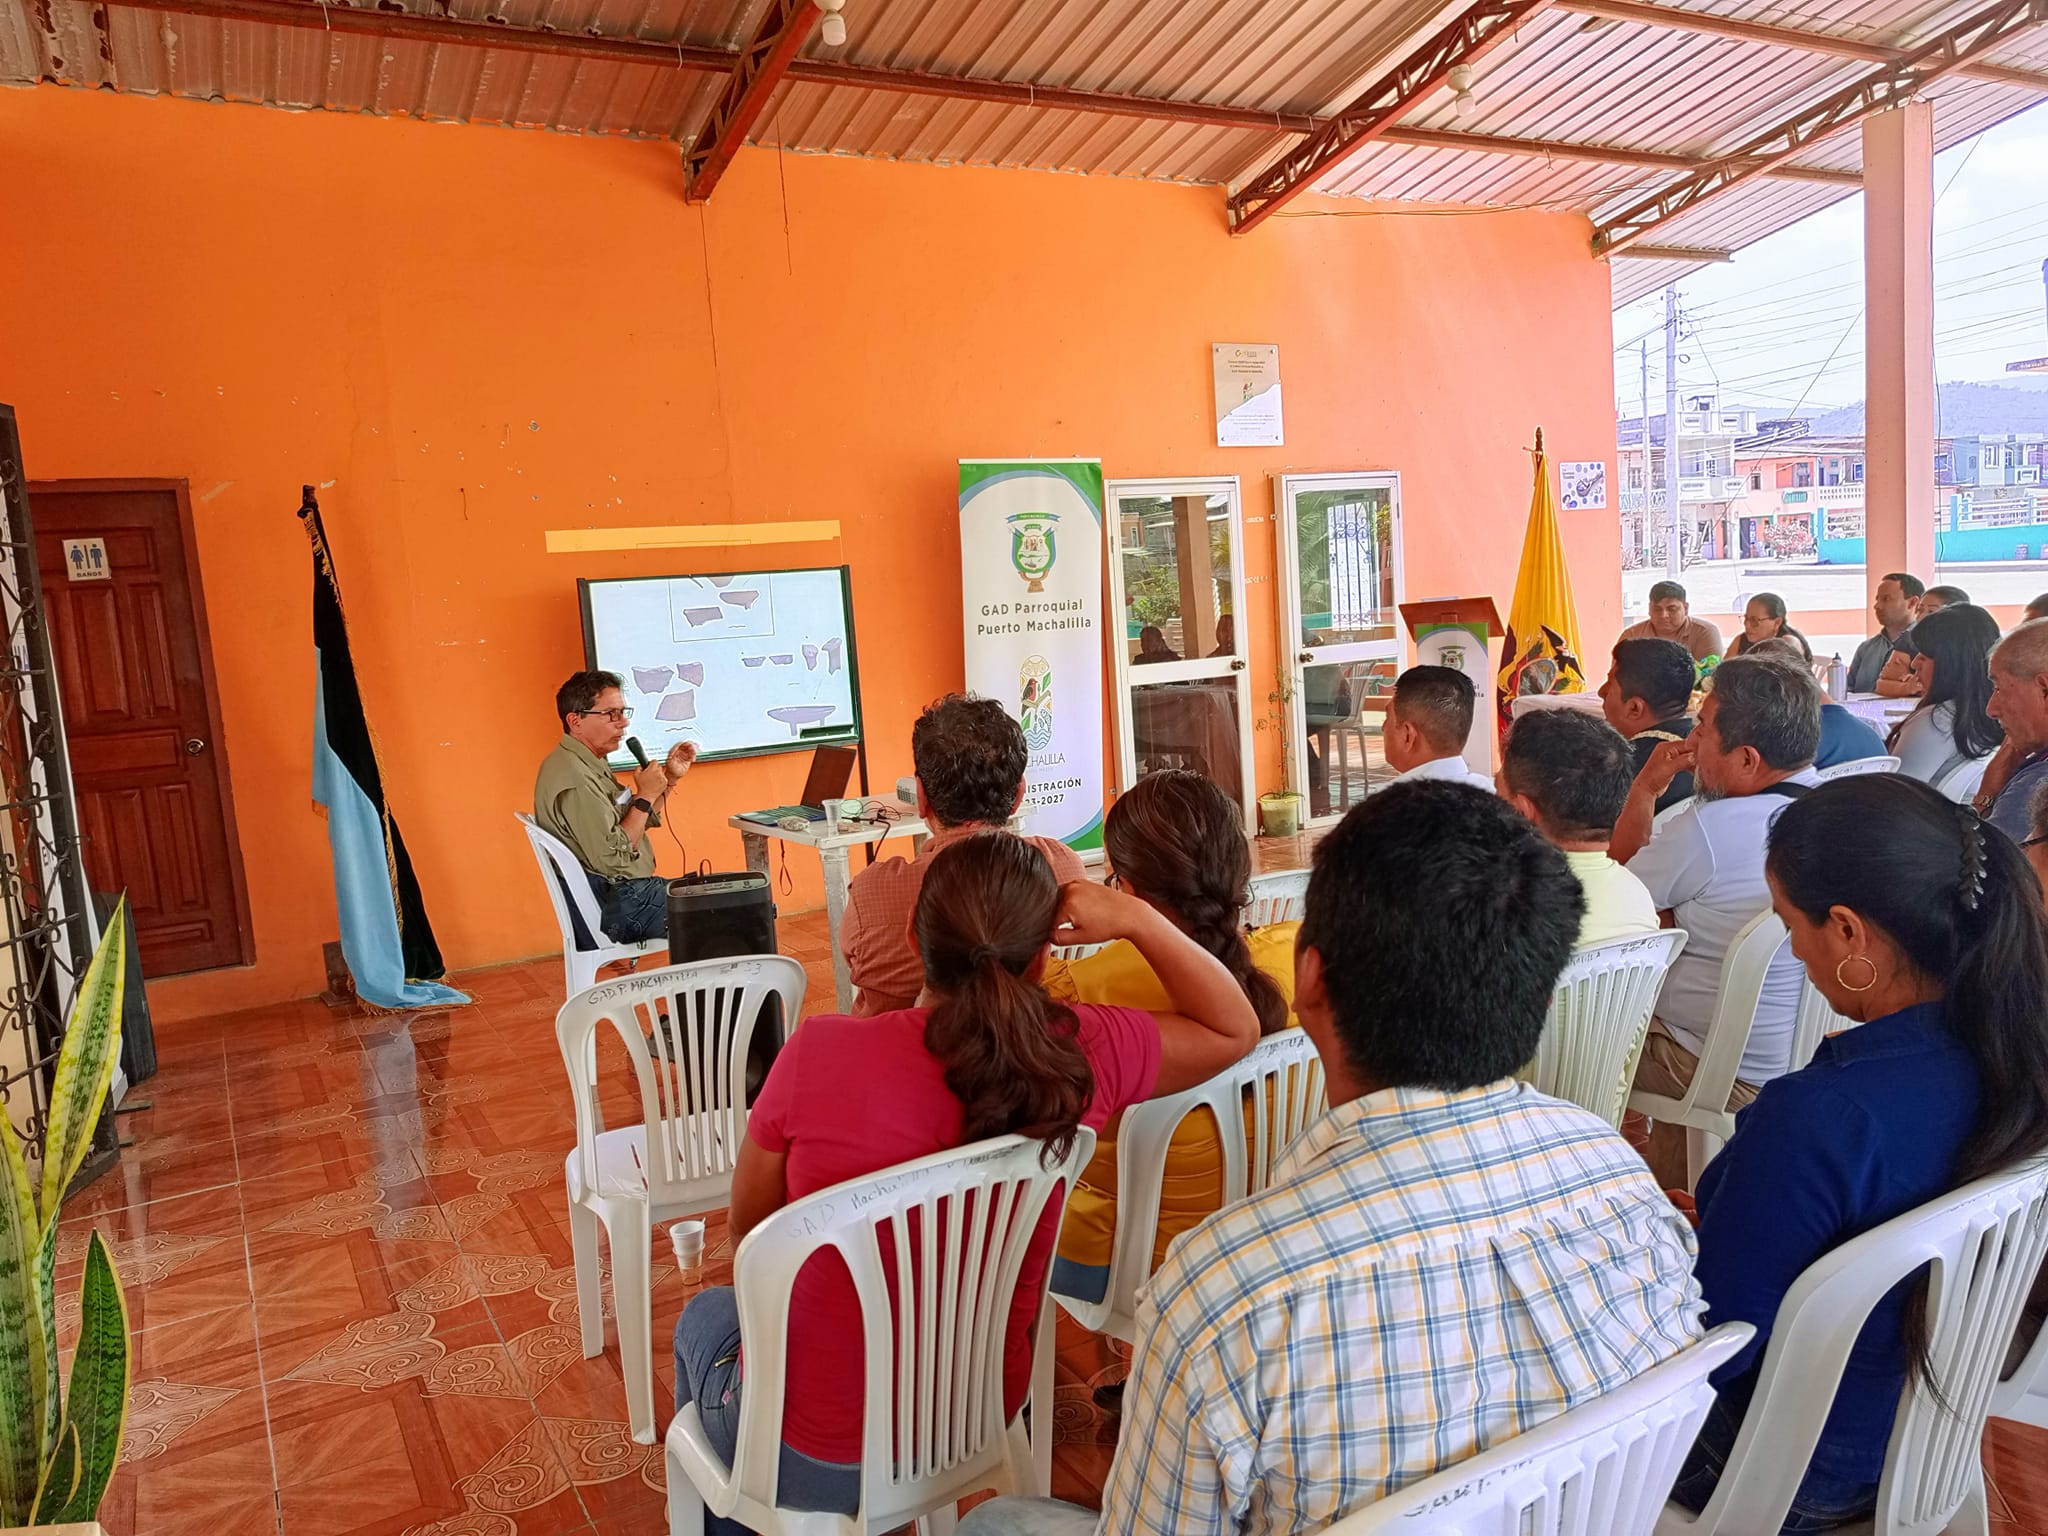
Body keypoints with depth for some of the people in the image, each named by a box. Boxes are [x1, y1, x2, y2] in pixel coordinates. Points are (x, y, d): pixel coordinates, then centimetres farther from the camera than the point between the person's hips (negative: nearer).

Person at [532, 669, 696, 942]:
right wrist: (645, 796, -18)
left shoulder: (590, 763, 12)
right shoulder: (573, 780, -22)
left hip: (629, 891, 10)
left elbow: (633, 824, 19)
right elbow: (612, 859, -26)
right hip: (619, 907, -10)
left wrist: (670, 778, 7)